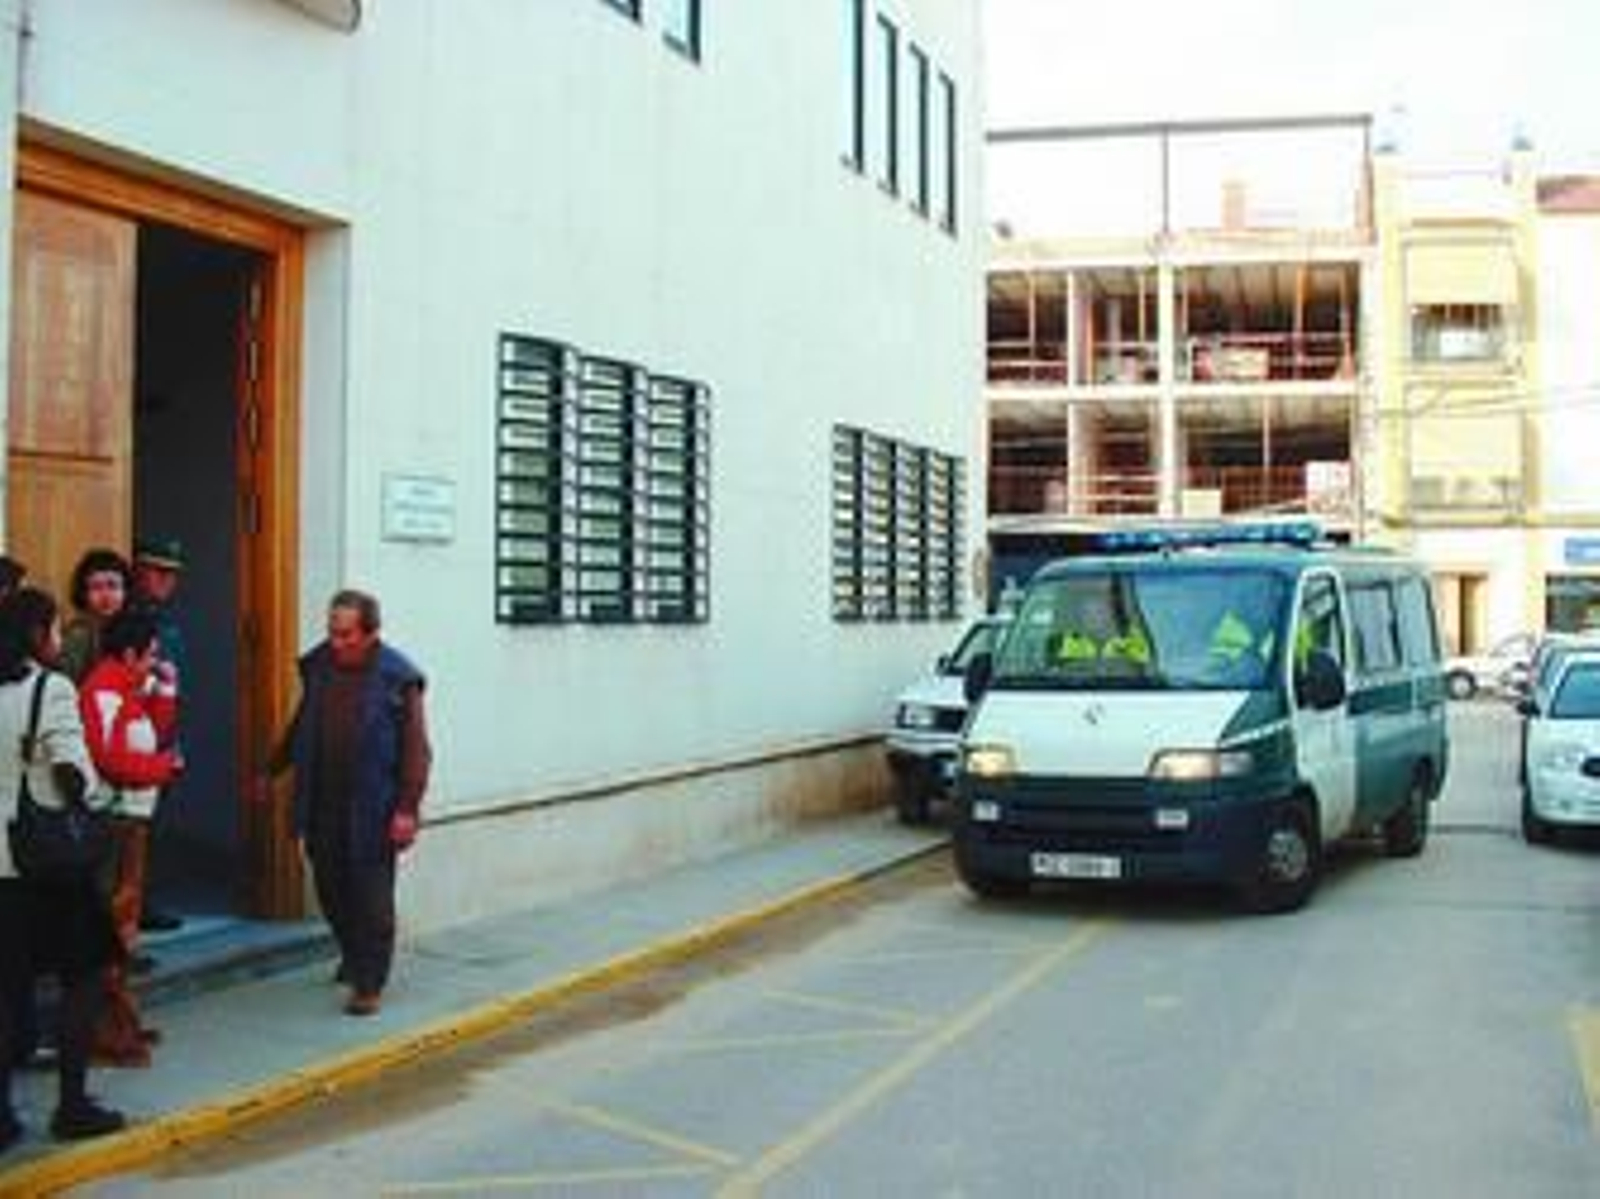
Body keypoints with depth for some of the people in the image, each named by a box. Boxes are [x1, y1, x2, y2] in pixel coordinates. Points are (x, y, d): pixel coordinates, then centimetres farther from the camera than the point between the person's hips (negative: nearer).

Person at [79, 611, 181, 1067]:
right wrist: (167, 765, -11)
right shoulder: (104, 691, -17)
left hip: (133, 817, 11)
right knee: (115, 925, -9)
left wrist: (162, 690, 7)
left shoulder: (127, 688, 15)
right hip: (115, 820, -11)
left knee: (123, 922, 17)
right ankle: (109, 1032, -5)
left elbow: (157, 733, 17)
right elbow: (112, 760, -25)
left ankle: (122, 1019, 28)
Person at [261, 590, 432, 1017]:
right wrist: (272, 772, 24)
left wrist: (407, 809, -16)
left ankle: (368, 984, 9)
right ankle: (353, 956, 37)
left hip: (372, 809, -5)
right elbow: (300, 727, 20)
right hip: (322, 805, 6)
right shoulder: (318, 666, 5)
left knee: (371, 899, 0)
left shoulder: (397, 677, -12)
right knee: (330, 890, 15)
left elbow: (415, 749, -11)